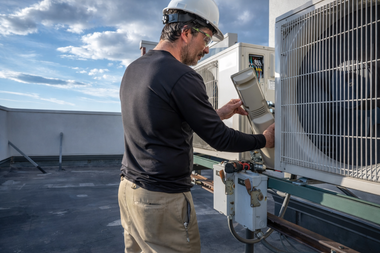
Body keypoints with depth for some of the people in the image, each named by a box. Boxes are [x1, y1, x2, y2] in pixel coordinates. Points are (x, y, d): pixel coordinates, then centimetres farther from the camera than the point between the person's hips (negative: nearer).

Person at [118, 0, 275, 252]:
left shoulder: (133, 69, 8)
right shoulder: (183, 78, -20)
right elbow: (220, 139, -13)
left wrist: (218, 114, 16)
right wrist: (264, 140, 4)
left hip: (128, 188, 9)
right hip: (162, 199, -9)